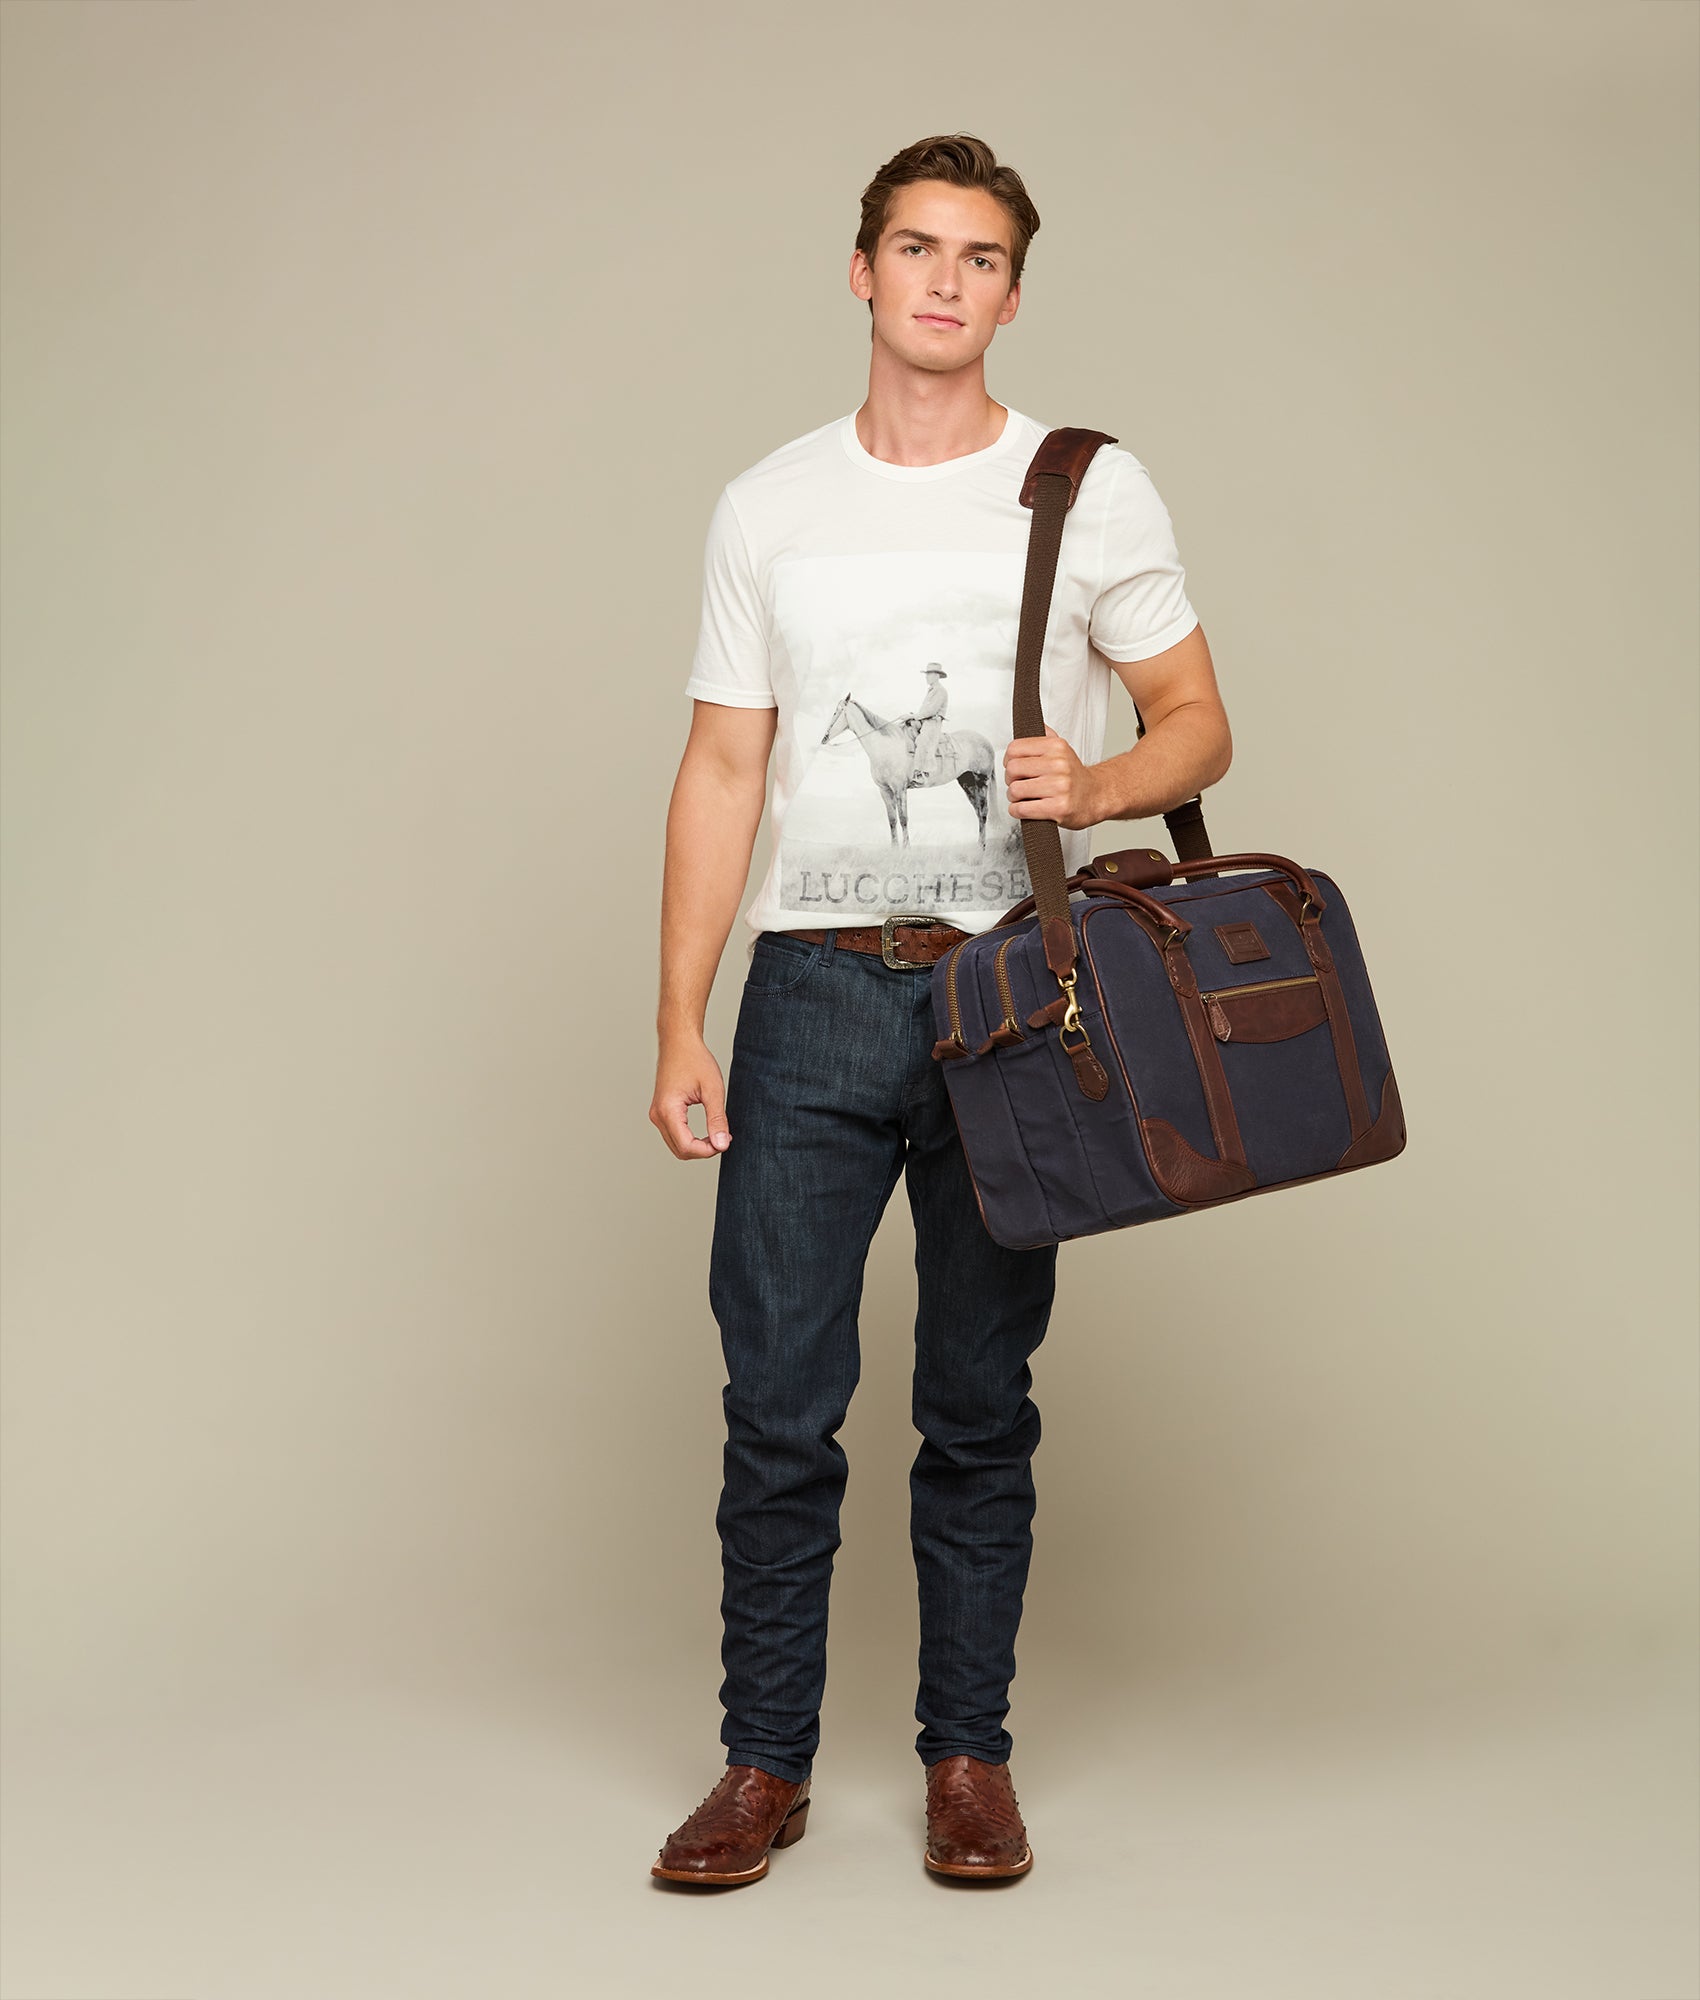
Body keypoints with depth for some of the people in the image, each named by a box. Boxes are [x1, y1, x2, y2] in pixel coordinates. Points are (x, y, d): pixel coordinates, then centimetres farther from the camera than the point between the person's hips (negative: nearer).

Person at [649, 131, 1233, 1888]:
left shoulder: (1094, 490, 4)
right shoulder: (767, 509, 8)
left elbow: (1198, 724, 5)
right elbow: (721, 772, 7)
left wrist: (1096, 787, -19)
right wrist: (679, 1030, 1)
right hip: (815, 996, 1)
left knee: (980, 1405, 8)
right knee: (779, 1400, 0)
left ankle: (969, 1754, 20)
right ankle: (766, 1763, 14)